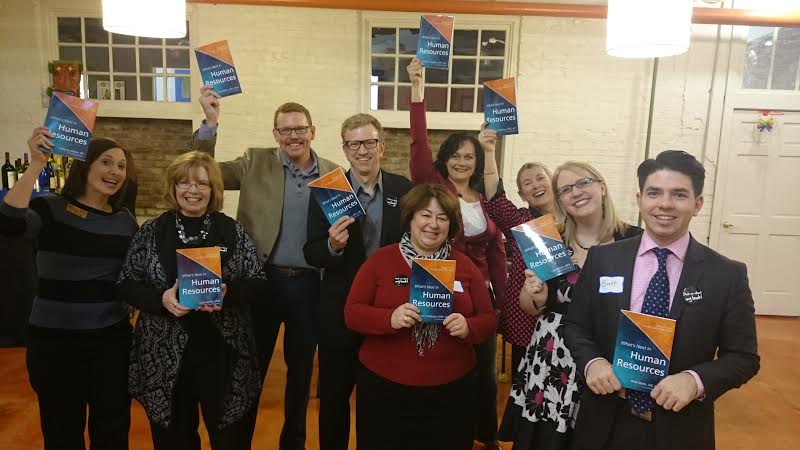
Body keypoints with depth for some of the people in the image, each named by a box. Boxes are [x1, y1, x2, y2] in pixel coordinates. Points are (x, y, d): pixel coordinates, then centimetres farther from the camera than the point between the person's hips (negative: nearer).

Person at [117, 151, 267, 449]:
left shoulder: (233, 231, 1)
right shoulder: (151, 232, 3)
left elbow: (258, 285, 0)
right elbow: (126, 285, 2)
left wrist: (227, 294, -20)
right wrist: (161, 299, -16)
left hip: (223, 355, 0)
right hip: (164, 357, 1)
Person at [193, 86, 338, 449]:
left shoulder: (333, 174, 3)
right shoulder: (256, 162, 0)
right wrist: (210, 122, -13)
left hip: (308, 284, 2)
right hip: (262, 280, -1)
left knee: (301, 368, 17)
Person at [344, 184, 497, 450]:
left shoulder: (464, 265, 4)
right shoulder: (381, 259, -1)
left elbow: (489, 319, 6)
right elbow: (352, 313, -4)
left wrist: (468, 328, -16)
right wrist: (390, 318, -22)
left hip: (451, 390, 2)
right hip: (384, 387, -1)